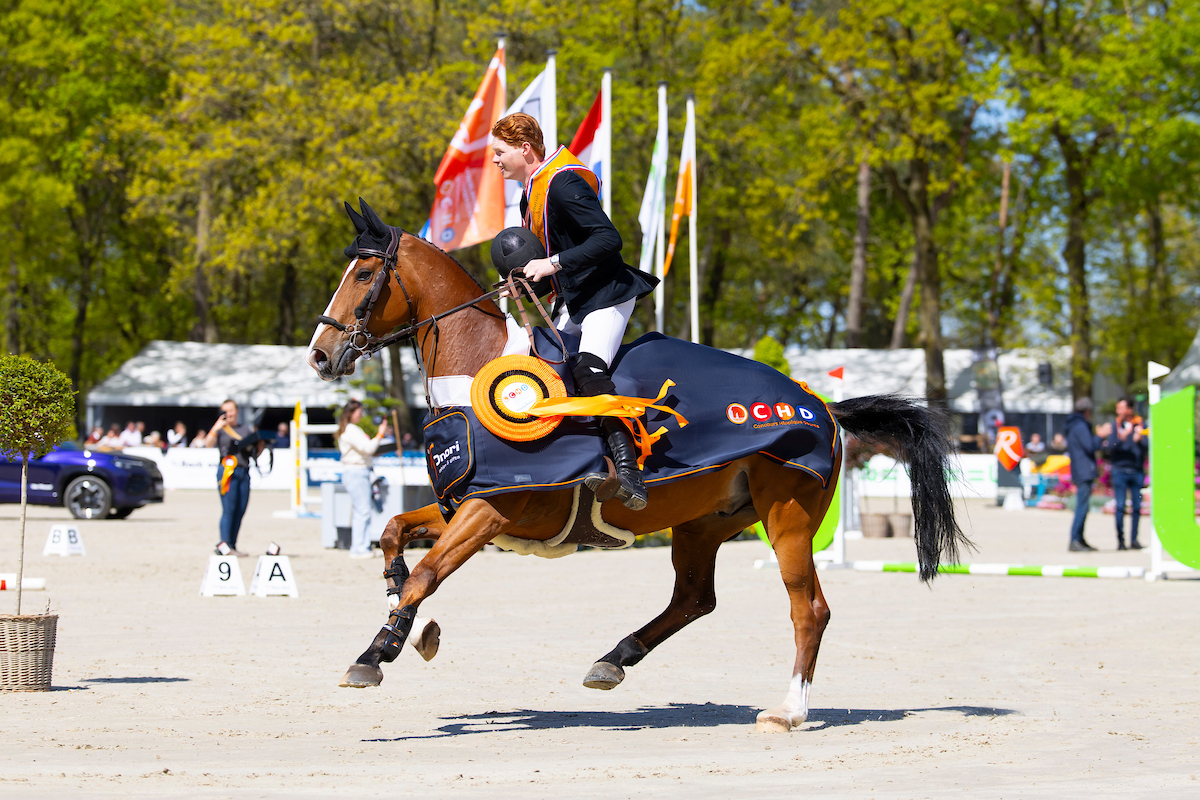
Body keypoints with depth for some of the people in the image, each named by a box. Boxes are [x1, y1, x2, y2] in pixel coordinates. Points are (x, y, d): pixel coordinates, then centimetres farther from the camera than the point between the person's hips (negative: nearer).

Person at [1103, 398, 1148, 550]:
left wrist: (1139, 440, -24)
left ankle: (1134, 539, 10)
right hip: (1120, 470, 0)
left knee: (1137, 507, 3)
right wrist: (1121, 438, -19)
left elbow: (1146, 448, -4)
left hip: (1137, 471, 0)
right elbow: (1108, 447, -3)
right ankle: (1120, 539, 0)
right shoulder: (1116, 426, 5)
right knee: (1120, 507, -4)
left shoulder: (1140, 425, 3)